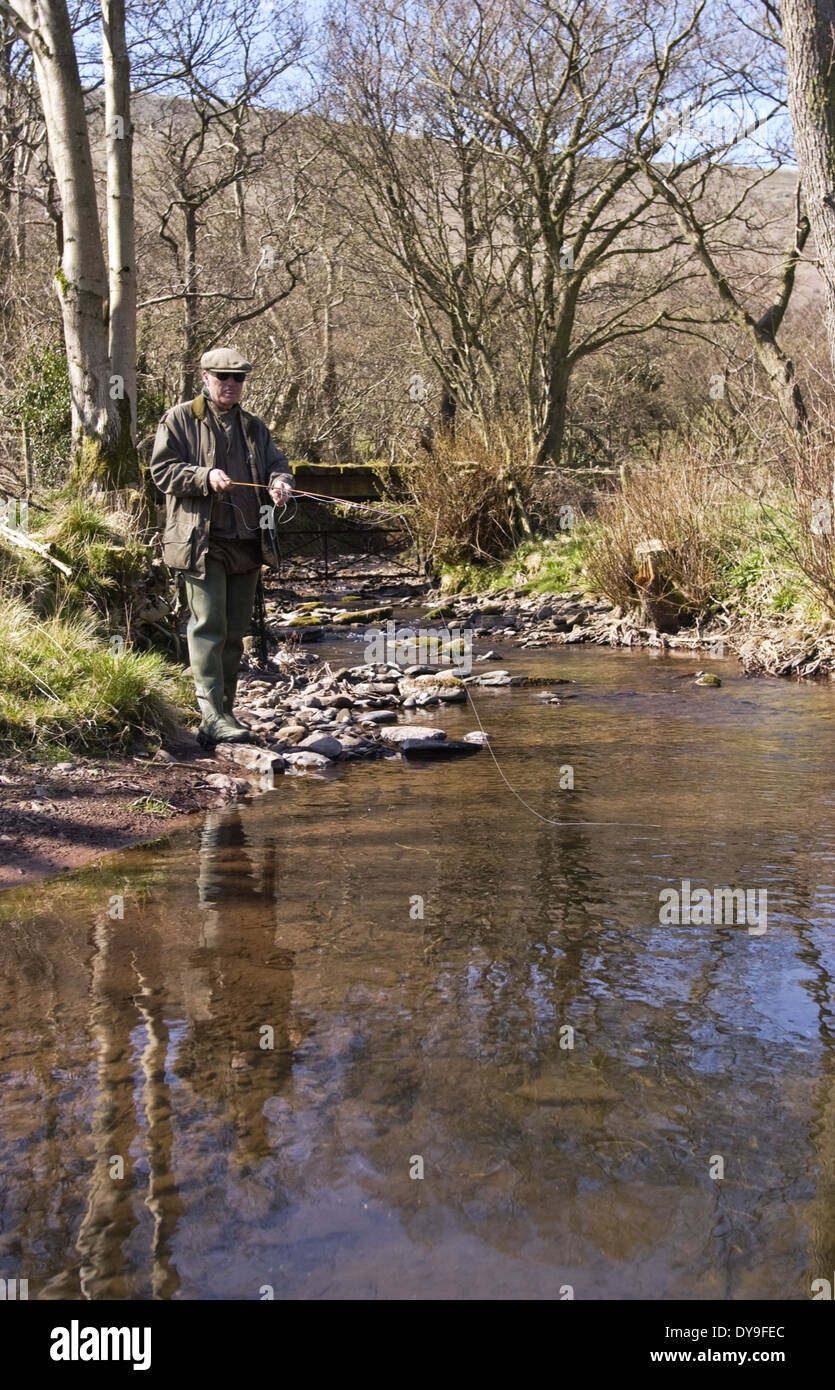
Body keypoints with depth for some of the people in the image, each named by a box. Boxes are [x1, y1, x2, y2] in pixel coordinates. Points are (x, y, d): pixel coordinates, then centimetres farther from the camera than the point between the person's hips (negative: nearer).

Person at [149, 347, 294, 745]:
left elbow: (276, 462, 13)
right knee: (209, 627, -12)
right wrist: (206, 477, -22)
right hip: (202, 543, -6)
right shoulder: (179, 419, 2)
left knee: (235, 632, 10)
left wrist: (280, 481, -12)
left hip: (247, 544, 6)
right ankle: (212, 718, -14)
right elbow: (162, 470, -5)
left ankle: (225, 712, 18)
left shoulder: (253, 426, 19)